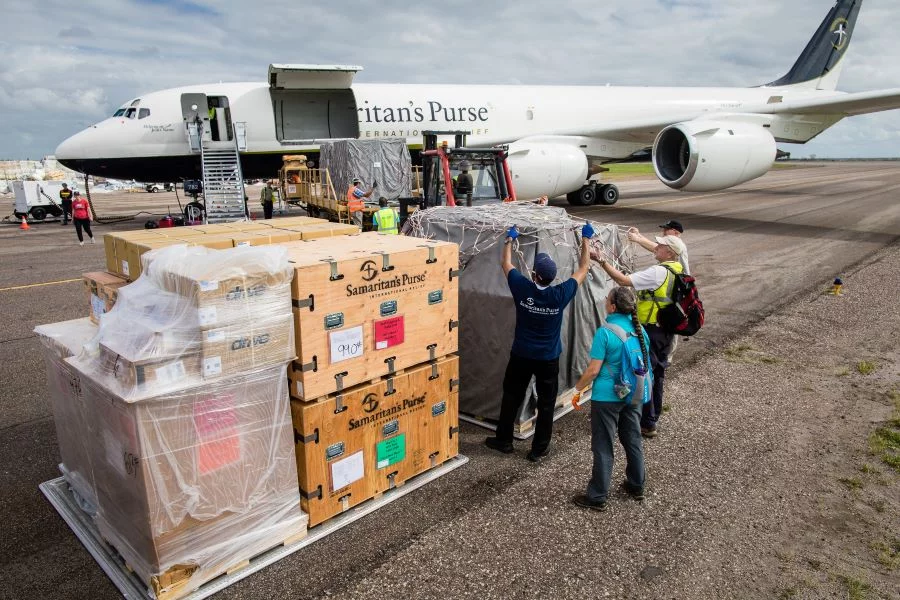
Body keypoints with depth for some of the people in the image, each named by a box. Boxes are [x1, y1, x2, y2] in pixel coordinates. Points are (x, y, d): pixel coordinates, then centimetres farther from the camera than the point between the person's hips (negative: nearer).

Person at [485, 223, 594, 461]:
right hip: (548, 359, -1)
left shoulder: (523, 289, -18)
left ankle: (503, 441, 28)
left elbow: (505, 263, 0)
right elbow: (583, 268, -2)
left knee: (511, 398, 17)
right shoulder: (561, 294, -18)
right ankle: (539, 449, 20)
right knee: (546, 404, 12)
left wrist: (510, 239, 14)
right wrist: (585, 239, 7)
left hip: (521, 356, 1)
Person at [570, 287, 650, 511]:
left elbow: (593, 370, -18)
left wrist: (578, 387, -2)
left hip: (607, 398, -6)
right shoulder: (640, 330, 1)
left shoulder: (605, 332, -19)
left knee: (603, 447, 3)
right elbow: (645, 364, 12)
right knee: (633, 440, 20)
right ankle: (636, 486, 35)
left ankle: (597, 497, 12)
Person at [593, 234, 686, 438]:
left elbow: (623, 280, -25)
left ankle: (647, 424, 6)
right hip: (667, 330, 9)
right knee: (657, 372, 19)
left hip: (651, 330, -9)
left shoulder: (658, 272, -22)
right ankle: (654, 415, 33)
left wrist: (601, 260, -24)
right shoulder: (677, 269, 5)